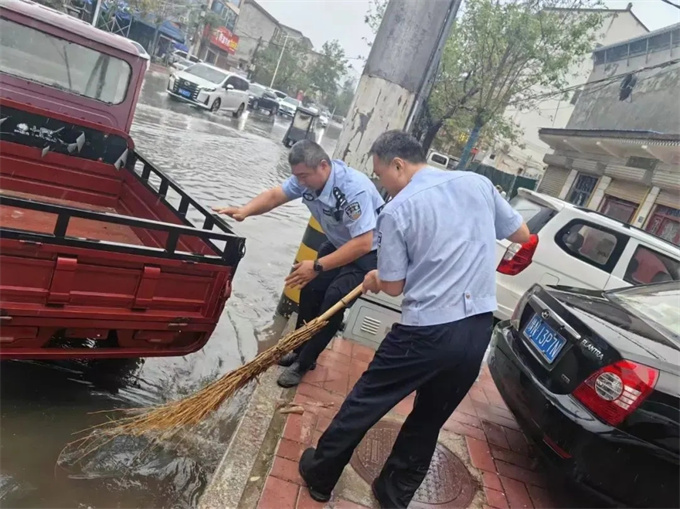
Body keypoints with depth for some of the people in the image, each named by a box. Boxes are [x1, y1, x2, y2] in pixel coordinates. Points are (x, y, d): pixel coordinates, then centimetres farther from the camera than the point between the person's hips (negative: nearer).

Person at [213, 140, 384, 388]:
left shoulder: (355, 190, -37)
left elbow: (363, 243, -38)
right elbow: (275, 195, -11)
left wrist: (317, 266, -36)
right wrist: (244, 210, -31)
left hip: (369, 251, -7)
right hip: (339, 243, 8)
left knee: (333, 299, -16)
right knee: (311, 288, 4)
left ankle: (304, 362, 1)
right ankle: (300, 349, 23)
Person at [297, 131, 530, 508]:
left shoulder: (396, 211, -10)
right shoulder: (478, 183, 4)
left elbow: (394, 286, -4)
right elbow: (522, 234, 16)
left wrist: (374, 278, 18)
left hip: (426, 331, -5)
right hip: (478, 329, 6)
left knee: (365, 402, 14)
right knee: (429, 420, 21)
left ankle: (320, 475, 32)